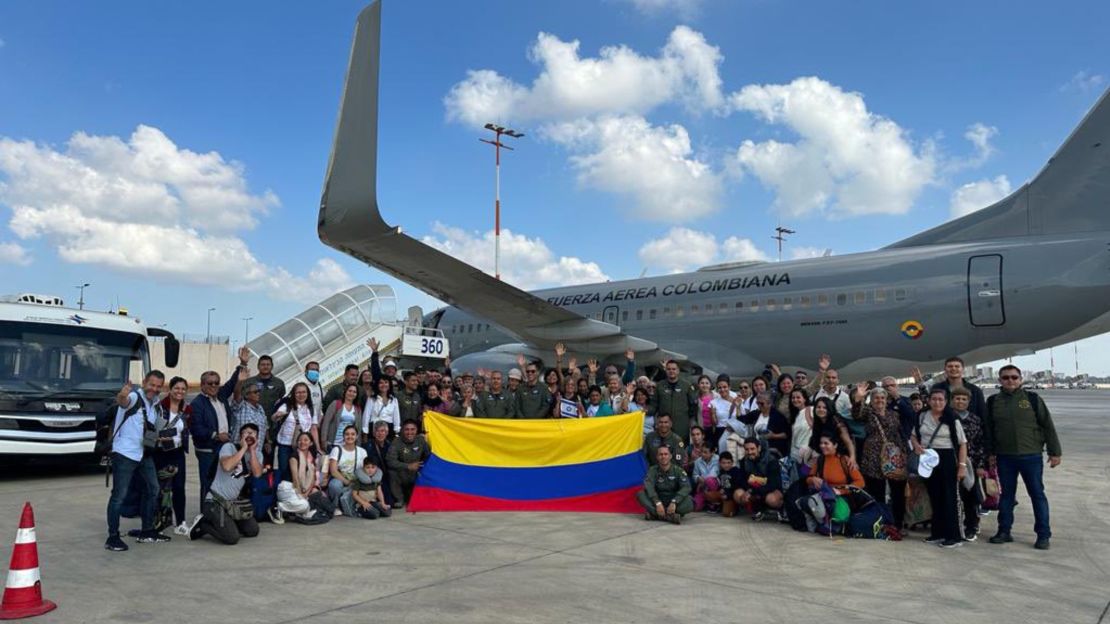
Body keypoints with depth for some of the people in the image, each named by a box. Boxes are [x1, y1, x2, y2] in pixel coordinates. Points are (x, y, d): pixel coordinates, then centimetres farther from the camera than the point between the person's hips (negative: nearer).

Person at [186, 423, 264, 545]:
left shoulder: (257, 454, 4)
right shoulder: (229, 447, -11)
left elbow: (257, 473, -16)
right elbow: (227, 466, -33)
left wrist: (252, 450, -16)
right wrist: (243, 448, -24)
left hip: (235, 502, 7)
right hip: (215, 501, -7)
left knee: (253, 531, 7)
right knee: (232, 538, -16)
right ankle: (202, 525, 6)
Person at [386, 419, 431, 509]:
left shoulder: (421, 440, -6)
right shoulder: (396, 443, -20)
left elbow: (428, 456, 7)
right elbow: (390, 461, -30)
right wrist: (408, 466, -30)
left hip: (415, 477, 5)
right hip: (401, 477, -5)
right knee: (392, 472, -31)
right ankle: (399, 500, -10)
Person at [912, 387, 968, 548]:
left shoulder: (952, 419, -5)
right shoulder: (922, 417, 6)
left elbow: (962, 444, -5)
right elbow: (914, 436, 18)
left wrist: (962, 465, -12)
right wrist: (916, 445, -4)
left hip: (947, 459, -4)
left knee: (949, 497, -3)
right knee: (934, 497, 10)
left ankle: (954, 536, 1)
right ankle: (938, 533, 19)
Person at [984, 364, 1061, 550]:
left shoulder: (1033, 399, -1)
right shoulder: (993, 402, 5)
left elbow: (1048, 426, 0)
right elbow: (987, 429, 10)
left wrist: (1054, 451, -2)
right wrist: (990, 453, 8)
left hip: (1031, 456, -2)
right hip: (1004, 457, 2)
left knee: (1037, 495, 4)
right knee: (1006, 494, 10)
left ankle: (1043, 535, 12)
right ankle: (1004, 531, 18)